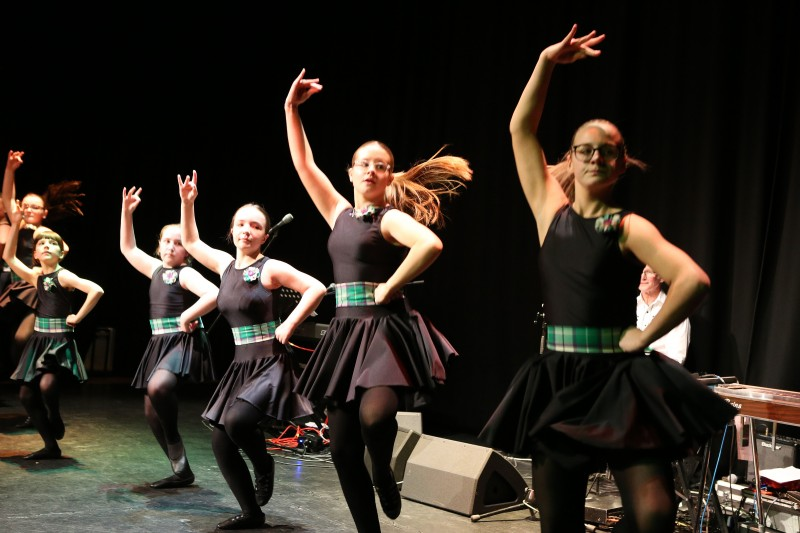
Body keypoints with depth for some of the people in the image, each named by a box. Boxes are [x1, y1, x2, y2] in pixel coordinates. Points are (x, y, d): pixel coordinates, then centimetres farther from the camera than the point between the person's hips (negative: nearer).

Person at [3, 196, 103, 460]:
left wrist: (77, 318, -16)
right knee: (26, 395, 5)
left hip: (60, 340, -7)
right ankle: (51, 446, 16)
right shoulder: (35, 276, 8)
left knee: (47, 385, -28)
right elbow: (8, 256, 6)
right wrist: (15, 225, 1)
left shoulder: (64, 276, -9)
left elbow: (96, 291, -22)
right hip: (39, 339, 7)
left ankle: (55, 419, 6)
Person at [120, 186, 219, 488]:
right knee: (151, 411, 7)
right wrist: (127, 212, 14)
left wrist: (186, 318, -18)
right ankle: (181, 472, 16)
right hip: (160, 344, 8)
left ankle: (173, 440, -10)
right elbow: (128, 248, 22)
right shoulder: (156, 269, 12)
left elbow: (213, 295, -27)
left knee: (158, 387, -36)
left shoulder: (187, 273, -9)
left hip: (185, 343, -8)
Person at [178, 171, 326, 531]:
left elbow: (317, 289, -14)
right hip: (240, 364, 7)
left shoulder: (271, 268, -9)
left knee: (237, 421, -30)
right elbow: (191, 242, 22)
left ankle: (263, 464, 3)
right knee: (220, 442, 3)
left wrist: (287, 327, -15)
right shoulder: (225, 264, 9)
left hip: (270, 363, -7)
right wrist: (187, 203, 12)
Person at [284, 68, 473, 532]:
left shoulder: (392, 218, -5)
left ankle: (384, 473, 5)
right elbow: (304, 164, 14)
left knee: (375, 416, -31)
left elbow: (431, 244, -26)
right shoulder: (339, 212, 13)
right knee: (342, 447, 5)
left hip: (387, 330, -6)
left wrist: (389, 288, -18)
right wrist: (292, 108, 13)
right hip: (345, 332, 7)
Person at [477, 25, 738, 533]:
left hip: (621, 382, -3)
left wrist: (645, 336, -12)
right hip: (558, 382, 3)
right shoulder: (552, 211, 7)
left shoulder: (629, 226, -2)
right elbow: (521, 129, 7)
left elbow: (694, 280, -15)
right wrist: (547, 62, 3)